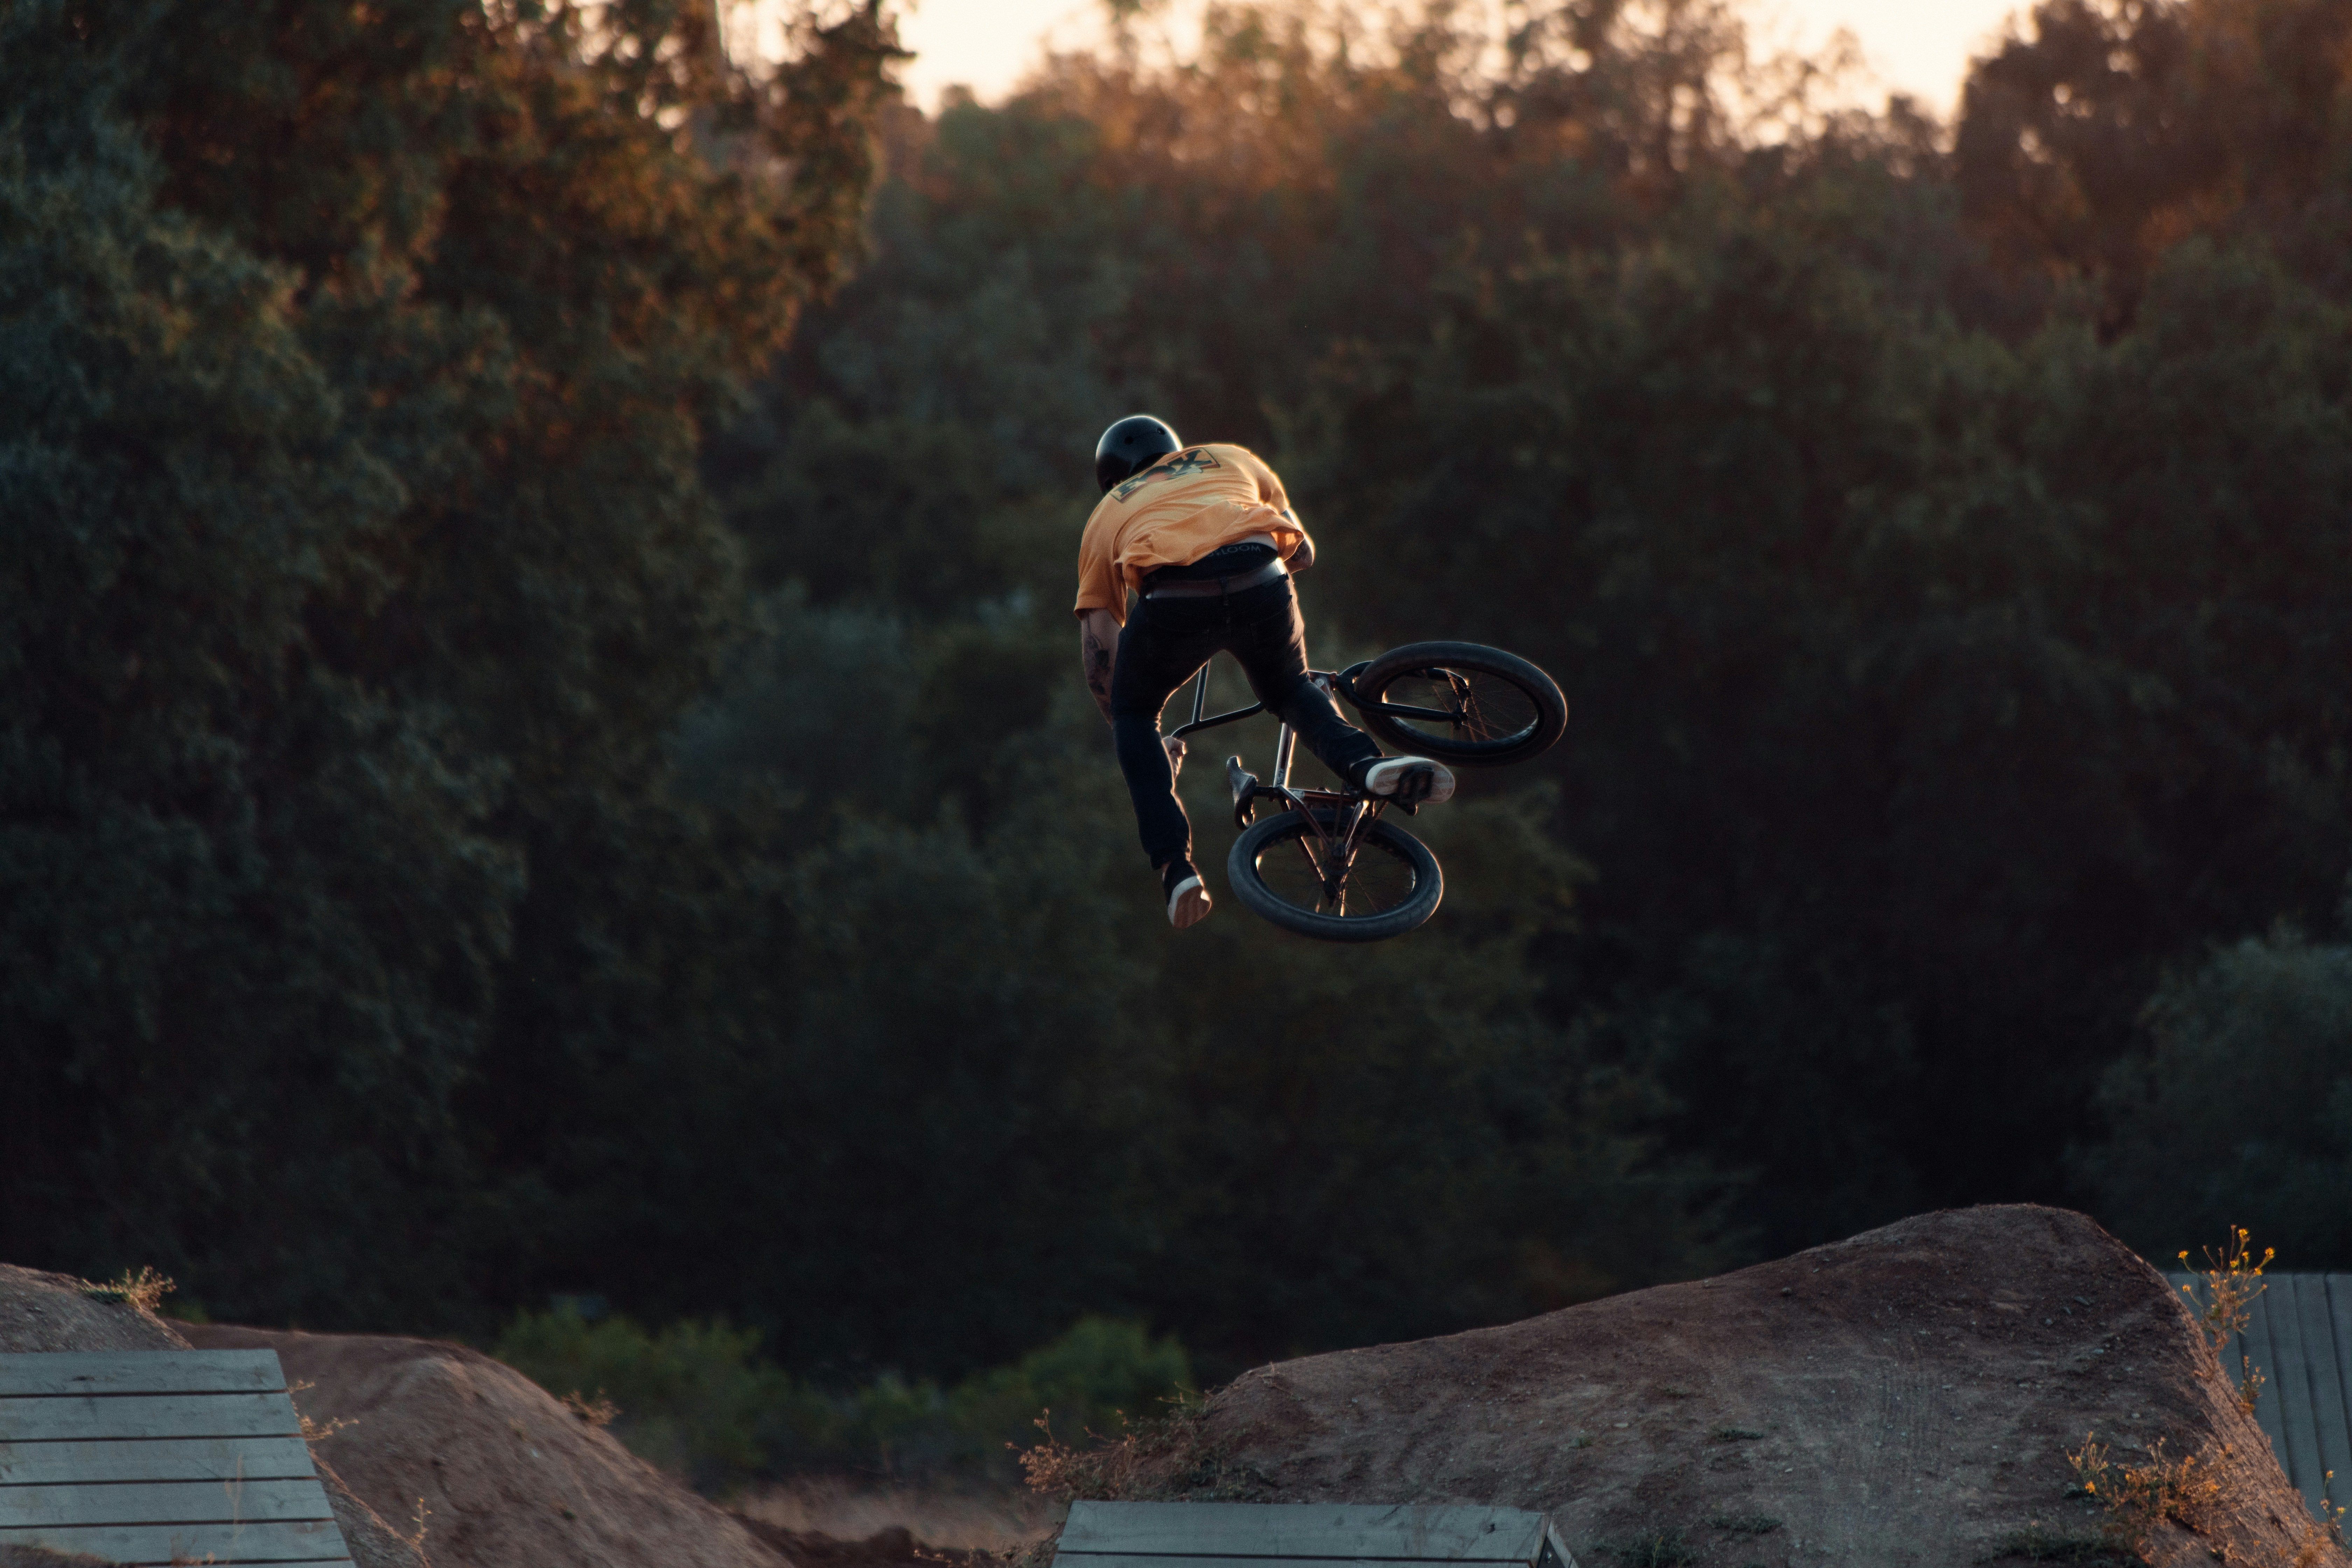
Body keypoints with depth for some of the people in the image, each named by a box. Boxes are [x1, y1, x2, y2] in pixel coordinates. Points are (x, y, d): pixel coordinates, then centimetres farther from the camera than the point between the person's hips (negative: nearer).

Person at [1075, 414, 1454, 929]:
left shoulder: (1108, 513, 33)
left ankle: (1176, 867, 10)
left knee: (1134, 715, 26)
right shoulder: (1232, 459, 38)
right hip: (1262, 588, 2)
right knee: (1288, 688, 32)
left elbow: (1098, 647, 28)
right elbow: (1304, 552, 46)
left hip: (1175, 604, -2)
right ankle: (1364, 762, 2)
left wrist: (1127, 728, 39)